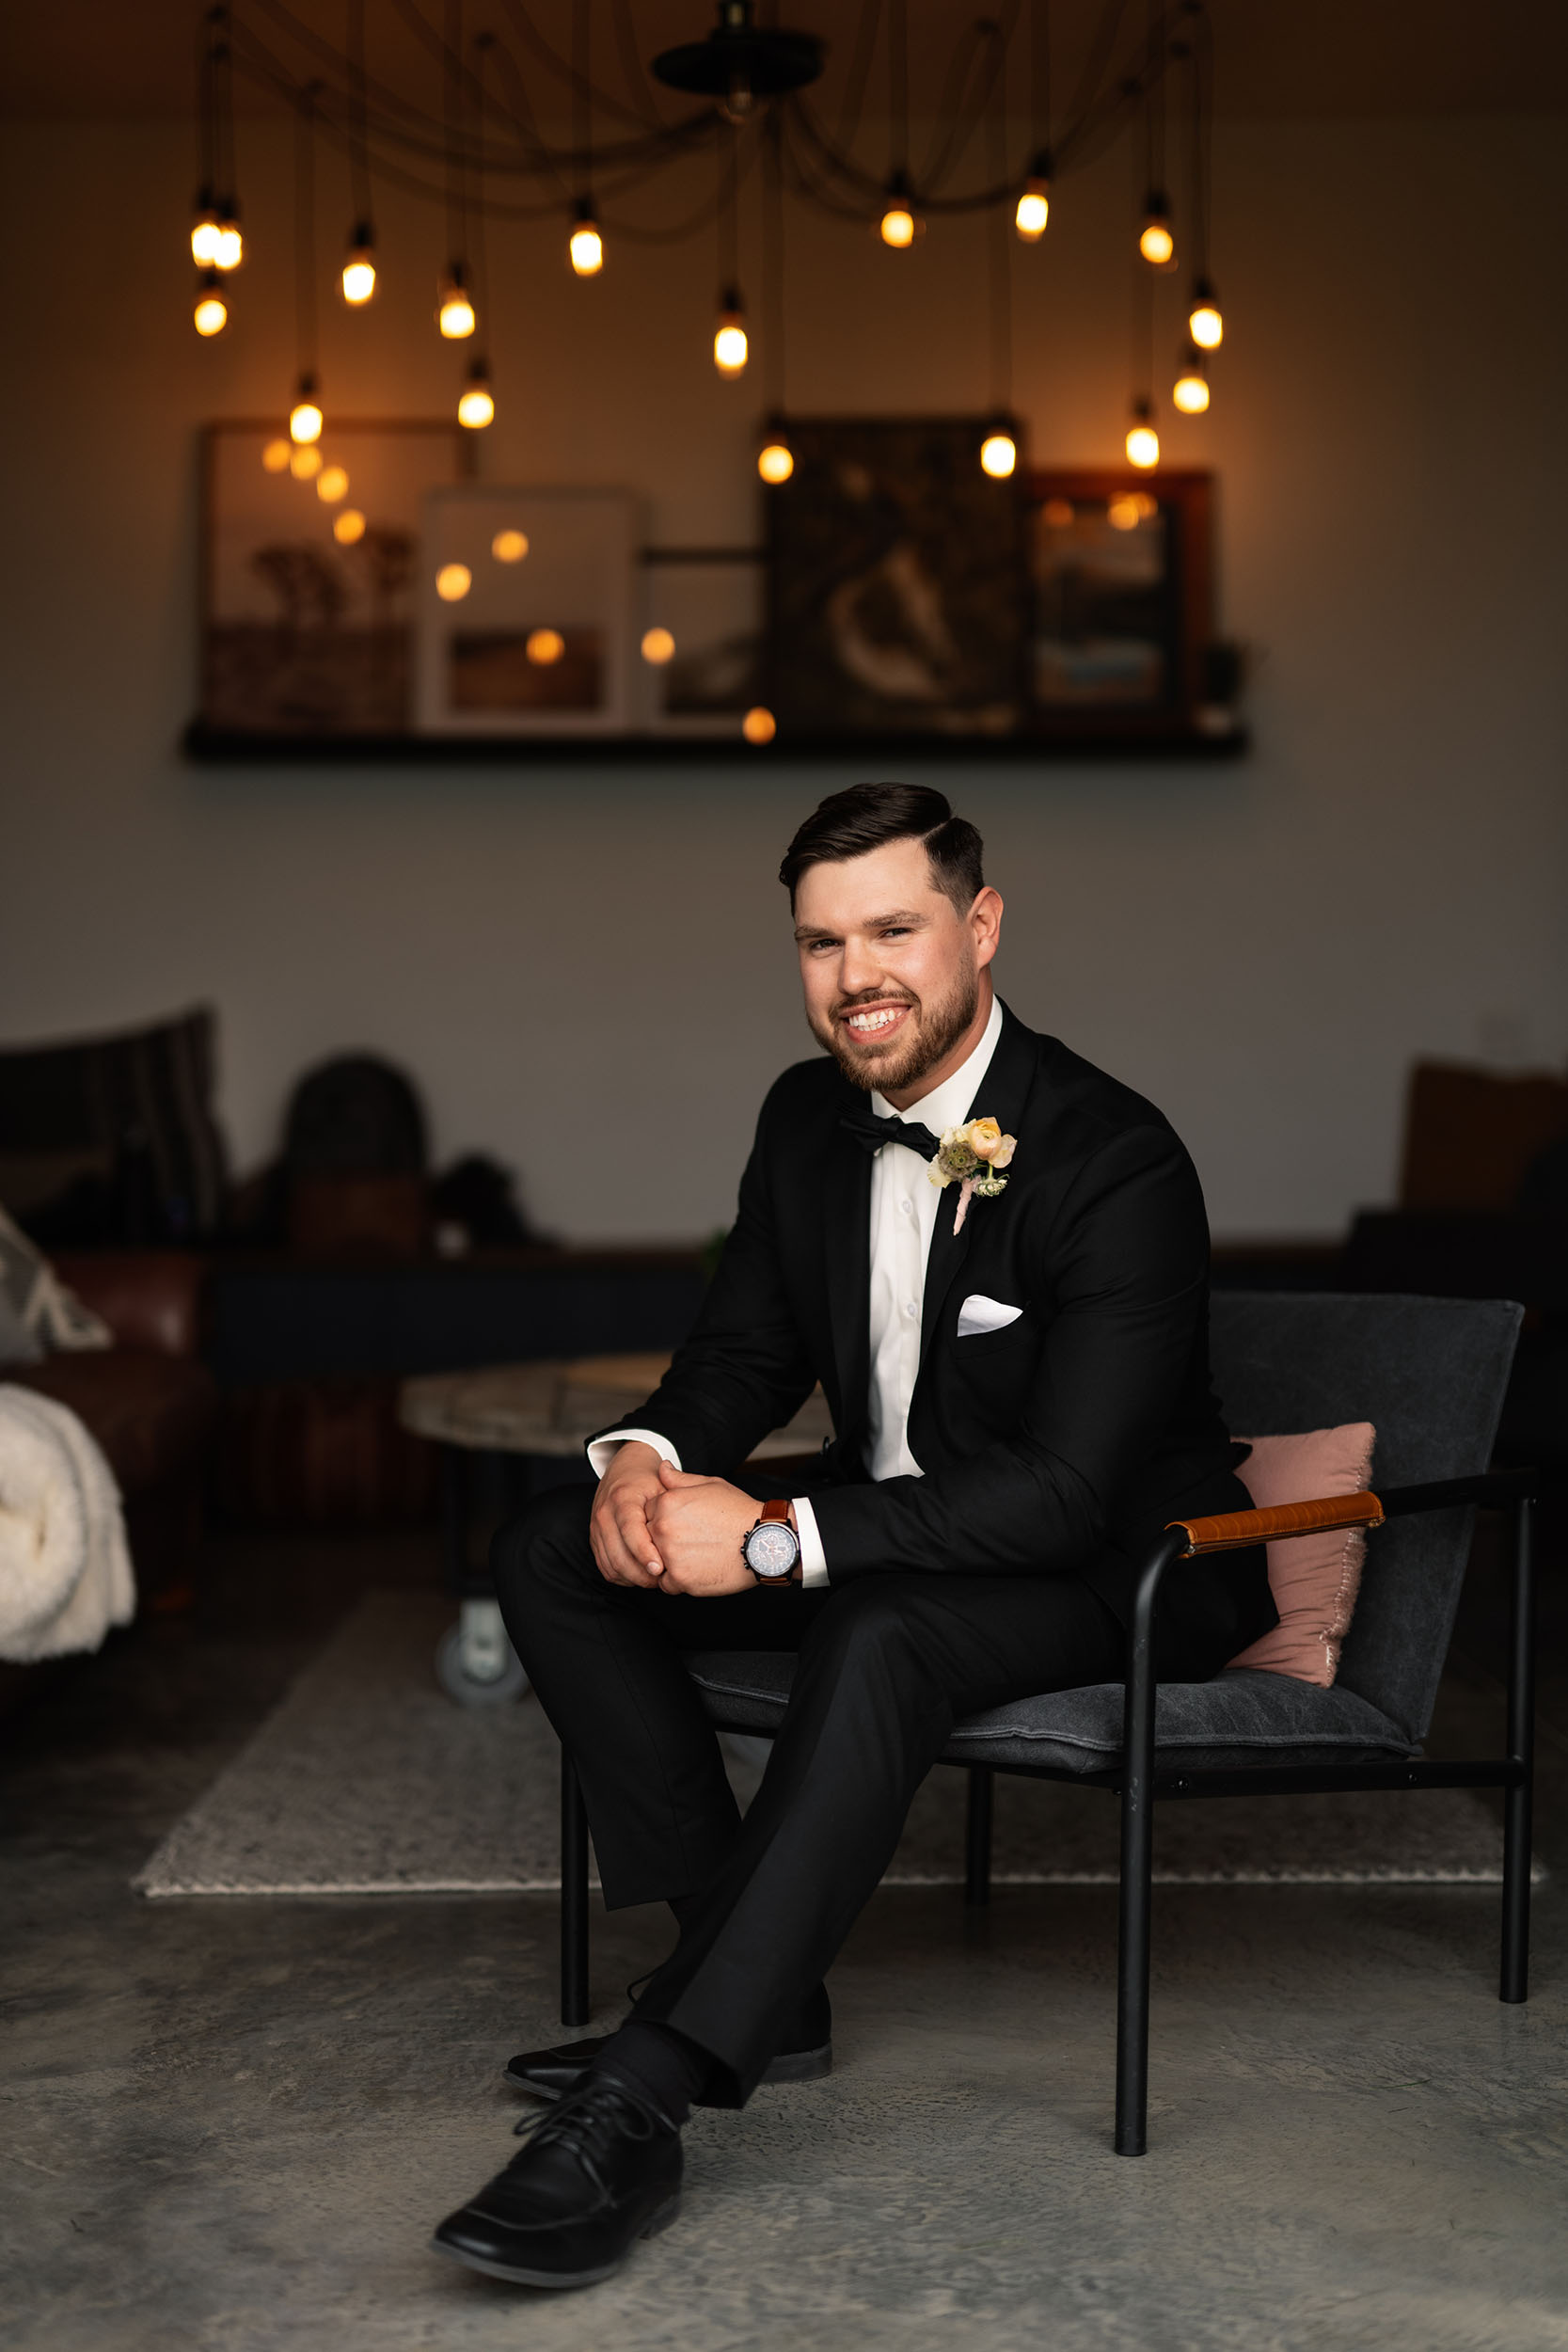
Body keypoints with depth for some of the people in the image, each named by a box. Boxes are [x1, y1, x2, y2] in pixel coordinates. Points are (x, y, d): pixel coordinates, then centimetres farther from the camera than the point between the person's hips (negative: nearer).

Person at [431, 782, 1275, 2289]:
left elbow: (1063, 1494, -29)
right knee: (552, 1555, -8)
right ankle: (766, 1992, -9)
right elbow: (746, 1348, 10)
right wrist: (645, 1458, -14)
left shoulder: (1119, 1165, -23)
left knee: (878, 1633, -39)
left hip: (1111, 1570, -8)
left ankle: (639, 2111, -38)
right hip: (893, 1522, 8)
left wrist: (778, 1538, -33)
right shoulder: (809, 1118, 1)